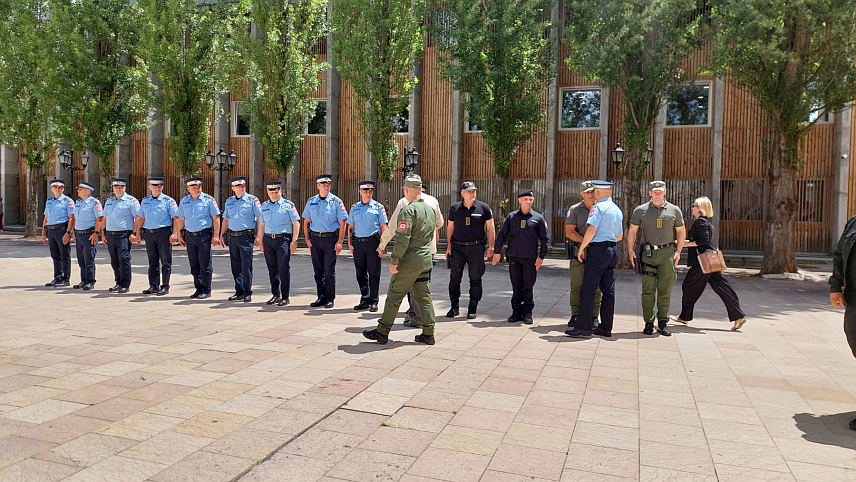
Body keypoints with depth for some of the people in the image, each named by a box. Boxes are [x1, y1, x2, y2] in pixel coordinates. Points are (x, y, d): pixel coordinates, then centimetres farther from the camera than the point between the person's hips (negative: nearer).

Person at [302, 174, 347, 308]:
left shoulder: (336, 202, -1)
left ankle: (330, 298, 5)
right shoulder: (311, 202, 10)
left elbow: (342, 223, -3)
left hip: (330, 238, -4)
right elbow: (306, 222, 15)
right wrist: (307, 239, 5)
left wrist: (339, 242, -10)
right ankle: (321, 297, 17)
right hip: (315, 238, 4)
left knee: (329, 270, -4)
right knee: (318, 270, 8)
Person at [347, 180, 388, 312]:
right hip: (358, 243, 4)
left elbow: (383, 227, 1)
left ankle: (373, 301, 6)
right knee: (361, 273, 7)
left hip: (372, 242, -3)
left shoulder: (378, 207, 3)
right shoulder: (354, 208, 13)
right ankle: (365, 300, 17)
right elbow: (350, 227, 16)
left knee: (374, 273, -1)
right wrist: (349, 243, 6)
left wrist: (382, 245, -7)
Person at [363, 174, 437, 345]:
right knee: (423, 296, 12)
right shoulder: (430, 209, 11)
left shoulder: (408, 210, -15)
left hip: (409, 262, -8)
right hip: (426, 260, 8)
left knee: (394, 296, 1)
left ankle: (382, 332, 9)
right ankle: (428, 334, 14)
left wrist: (394, 260, -17)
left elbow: (402, 239, -21)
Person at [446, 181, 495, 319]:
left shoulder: (484, 208, 1)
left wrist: (490, 247, -1)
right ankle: (454, 307, 12)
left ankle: (472, 309, 12)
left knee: (475, 279, 4)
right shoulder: (454, 208, 6)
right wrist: (449, 247, 7)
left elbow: (490, 228, 4)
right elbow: (450, 228, 13)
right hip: (458, 247, 1)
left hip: (476, 247, -1)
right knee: (454, 278, 1)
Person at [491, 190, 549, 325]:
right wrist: (497, 252, 7)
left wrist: (541, 257, 0)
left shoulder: (538, 218, 6)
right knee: (516, 287, 6)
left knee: (528, 287, 2)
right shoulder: (511, 216, 9)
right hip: (514, 258, 2)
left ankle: (527, 313, 11)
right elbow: (502, 235, 12)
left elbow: (543, 239, 7)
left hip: (530, 258, -1)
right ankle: (516, 312, 14)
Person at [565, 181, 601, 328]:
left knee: (595, 287, 1)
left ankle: (594, 317, 8)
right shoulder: (574, 210, 6)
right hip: (578, 252, -1)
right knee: (576, 286, 1)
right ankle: (575, 316, 7)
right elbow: (569, 232, -2)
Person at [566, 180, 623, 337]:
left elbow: (591, 229, -17)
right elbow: (620, 236, 24)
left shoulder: (598, 207, -8)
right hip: (613, 250, 9)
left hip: (598, 250, -9)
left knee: (588, 289, -7)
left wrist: (581, 248, -9)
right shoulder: (617, 210, 18)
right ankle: (606, 327, 11)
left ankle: (583, 326, -9)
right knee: (608, 290, 8)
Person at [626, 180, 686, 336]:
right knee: (648, 290, -1)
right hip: (648, 253, -1)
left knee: (665, 290, 2)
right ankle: (648, 322, 7)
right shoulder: (640, 211, 5)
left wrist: (678, 251, 7)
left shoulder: (674, 210, 9)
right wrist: (630, 250, -1)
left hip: (667, 253, 1)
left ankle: (663, 322, 11)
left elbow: (681, 231, 16)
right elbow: (632, 231, 9)